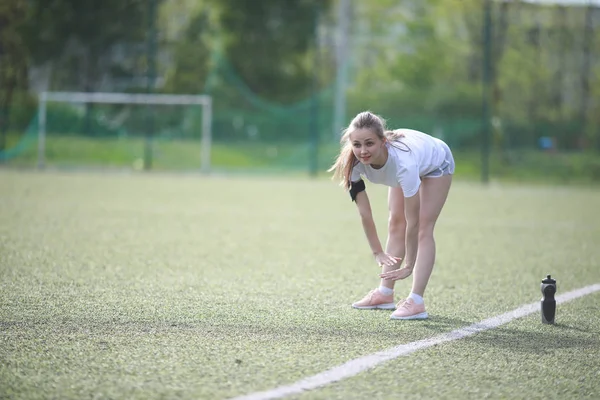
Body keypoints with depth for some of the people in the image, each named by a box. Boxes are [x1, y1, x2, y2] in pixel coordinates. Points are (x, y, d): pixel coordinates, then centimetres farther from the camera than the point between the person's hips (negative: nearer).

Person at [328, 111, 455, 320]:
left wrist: (409, 266, -35)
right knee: (396, 224, 3)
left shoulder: (403, 162, -48)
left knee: (424, 229, -14)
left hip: (436, 163, -5)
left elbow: (413, 223, -40)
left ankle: (416, 302, -20)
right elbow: (364, 214, -22)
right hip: (402, 168, 5)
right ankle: (385, 293, 12)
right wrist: (377, 252, -17)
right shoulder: (355, 163, -33)